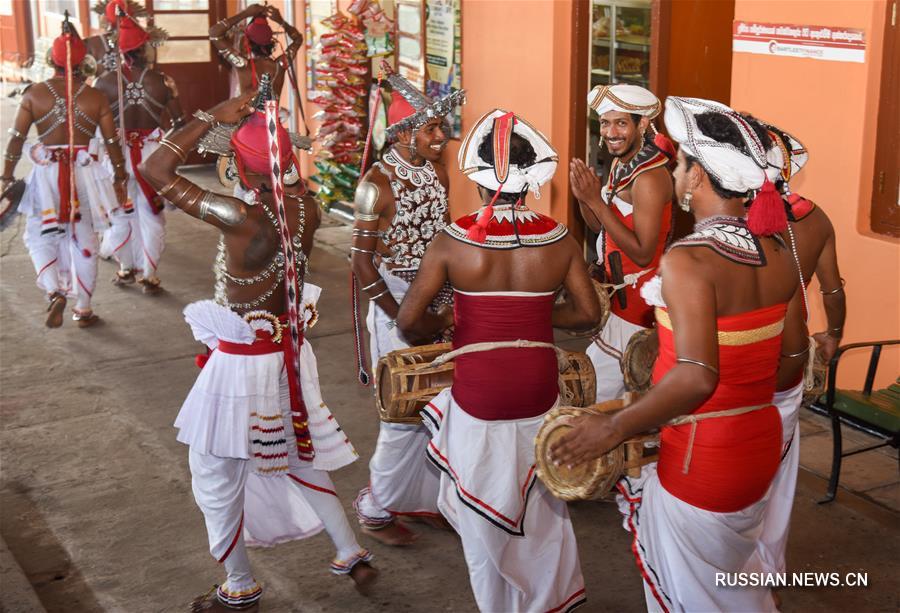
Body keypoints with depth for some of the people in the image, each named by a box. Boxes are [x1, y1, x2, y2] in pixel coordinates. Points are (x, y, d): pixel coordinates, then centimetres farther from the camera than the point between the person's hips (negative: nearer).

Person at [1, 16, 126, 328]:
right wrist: (119, 179, 12)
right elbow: (112, 143, 0)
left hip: (46, 174, -1)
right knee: (84, 242, 12)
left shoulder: (34, 94, -5)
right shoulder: (96, 97, -4)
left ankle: (54, 292, -10)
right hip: (83, 174, 1)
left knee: (40, 236, 14)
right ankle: (83, 310, 20)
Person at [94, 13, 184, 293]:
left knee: (121, 214, 18)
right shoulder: (161, 80, -9)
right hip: (153, 153, 0)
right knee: (151, 215, 11)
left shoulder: (105, 83, -10)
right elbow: (179, 122, -3)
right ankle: (148, 275, 16)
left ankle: (127, 268, 30)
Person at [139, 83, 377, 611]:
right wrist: (270, 123, 7)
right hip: (291, 353, 7)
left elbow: (153, 170, -22)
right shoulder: (308, 210, -10)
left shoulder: (241, 219, -27)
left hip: (241, 363, -7)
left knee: (217, 477, 14)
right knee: (297, 457, 27)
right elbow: (294, 182, 17)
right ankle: (351, 554, 35)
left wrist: (213, 116, -18)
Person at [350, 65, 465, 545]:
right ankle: (375, 508, 17)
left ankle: (422, 497, 29)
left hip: (436, 302, 7)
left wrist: (447, 303, 7)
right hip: (396, 303, -7)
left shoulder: (437, 172, 5)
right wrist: (402, 320, -14)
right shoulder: (378, 183, -16)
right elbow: (361, 260, -15)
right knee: (404, 413, -1)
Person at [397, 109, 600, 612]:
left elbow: (409, 321, -10)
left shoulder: (453, 243, -12)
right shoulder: (560, 240, -7)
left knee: (484, 516, 19)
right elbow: (588, 313, -1)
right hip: (539, 394, 2)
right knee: (541, 507, 23)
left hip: (479, 397, -2)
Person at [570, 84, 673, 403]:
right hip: (619, 292, 9)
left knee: (595, 394, -4)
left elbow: (643, 254, -26)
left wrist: (596, 201, -27)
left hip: (635, 304, -9)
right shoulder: (621, 163, 6)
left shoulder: (649, 177, -23)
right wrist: (583, 196, -8)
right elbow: (602, 227, 12)